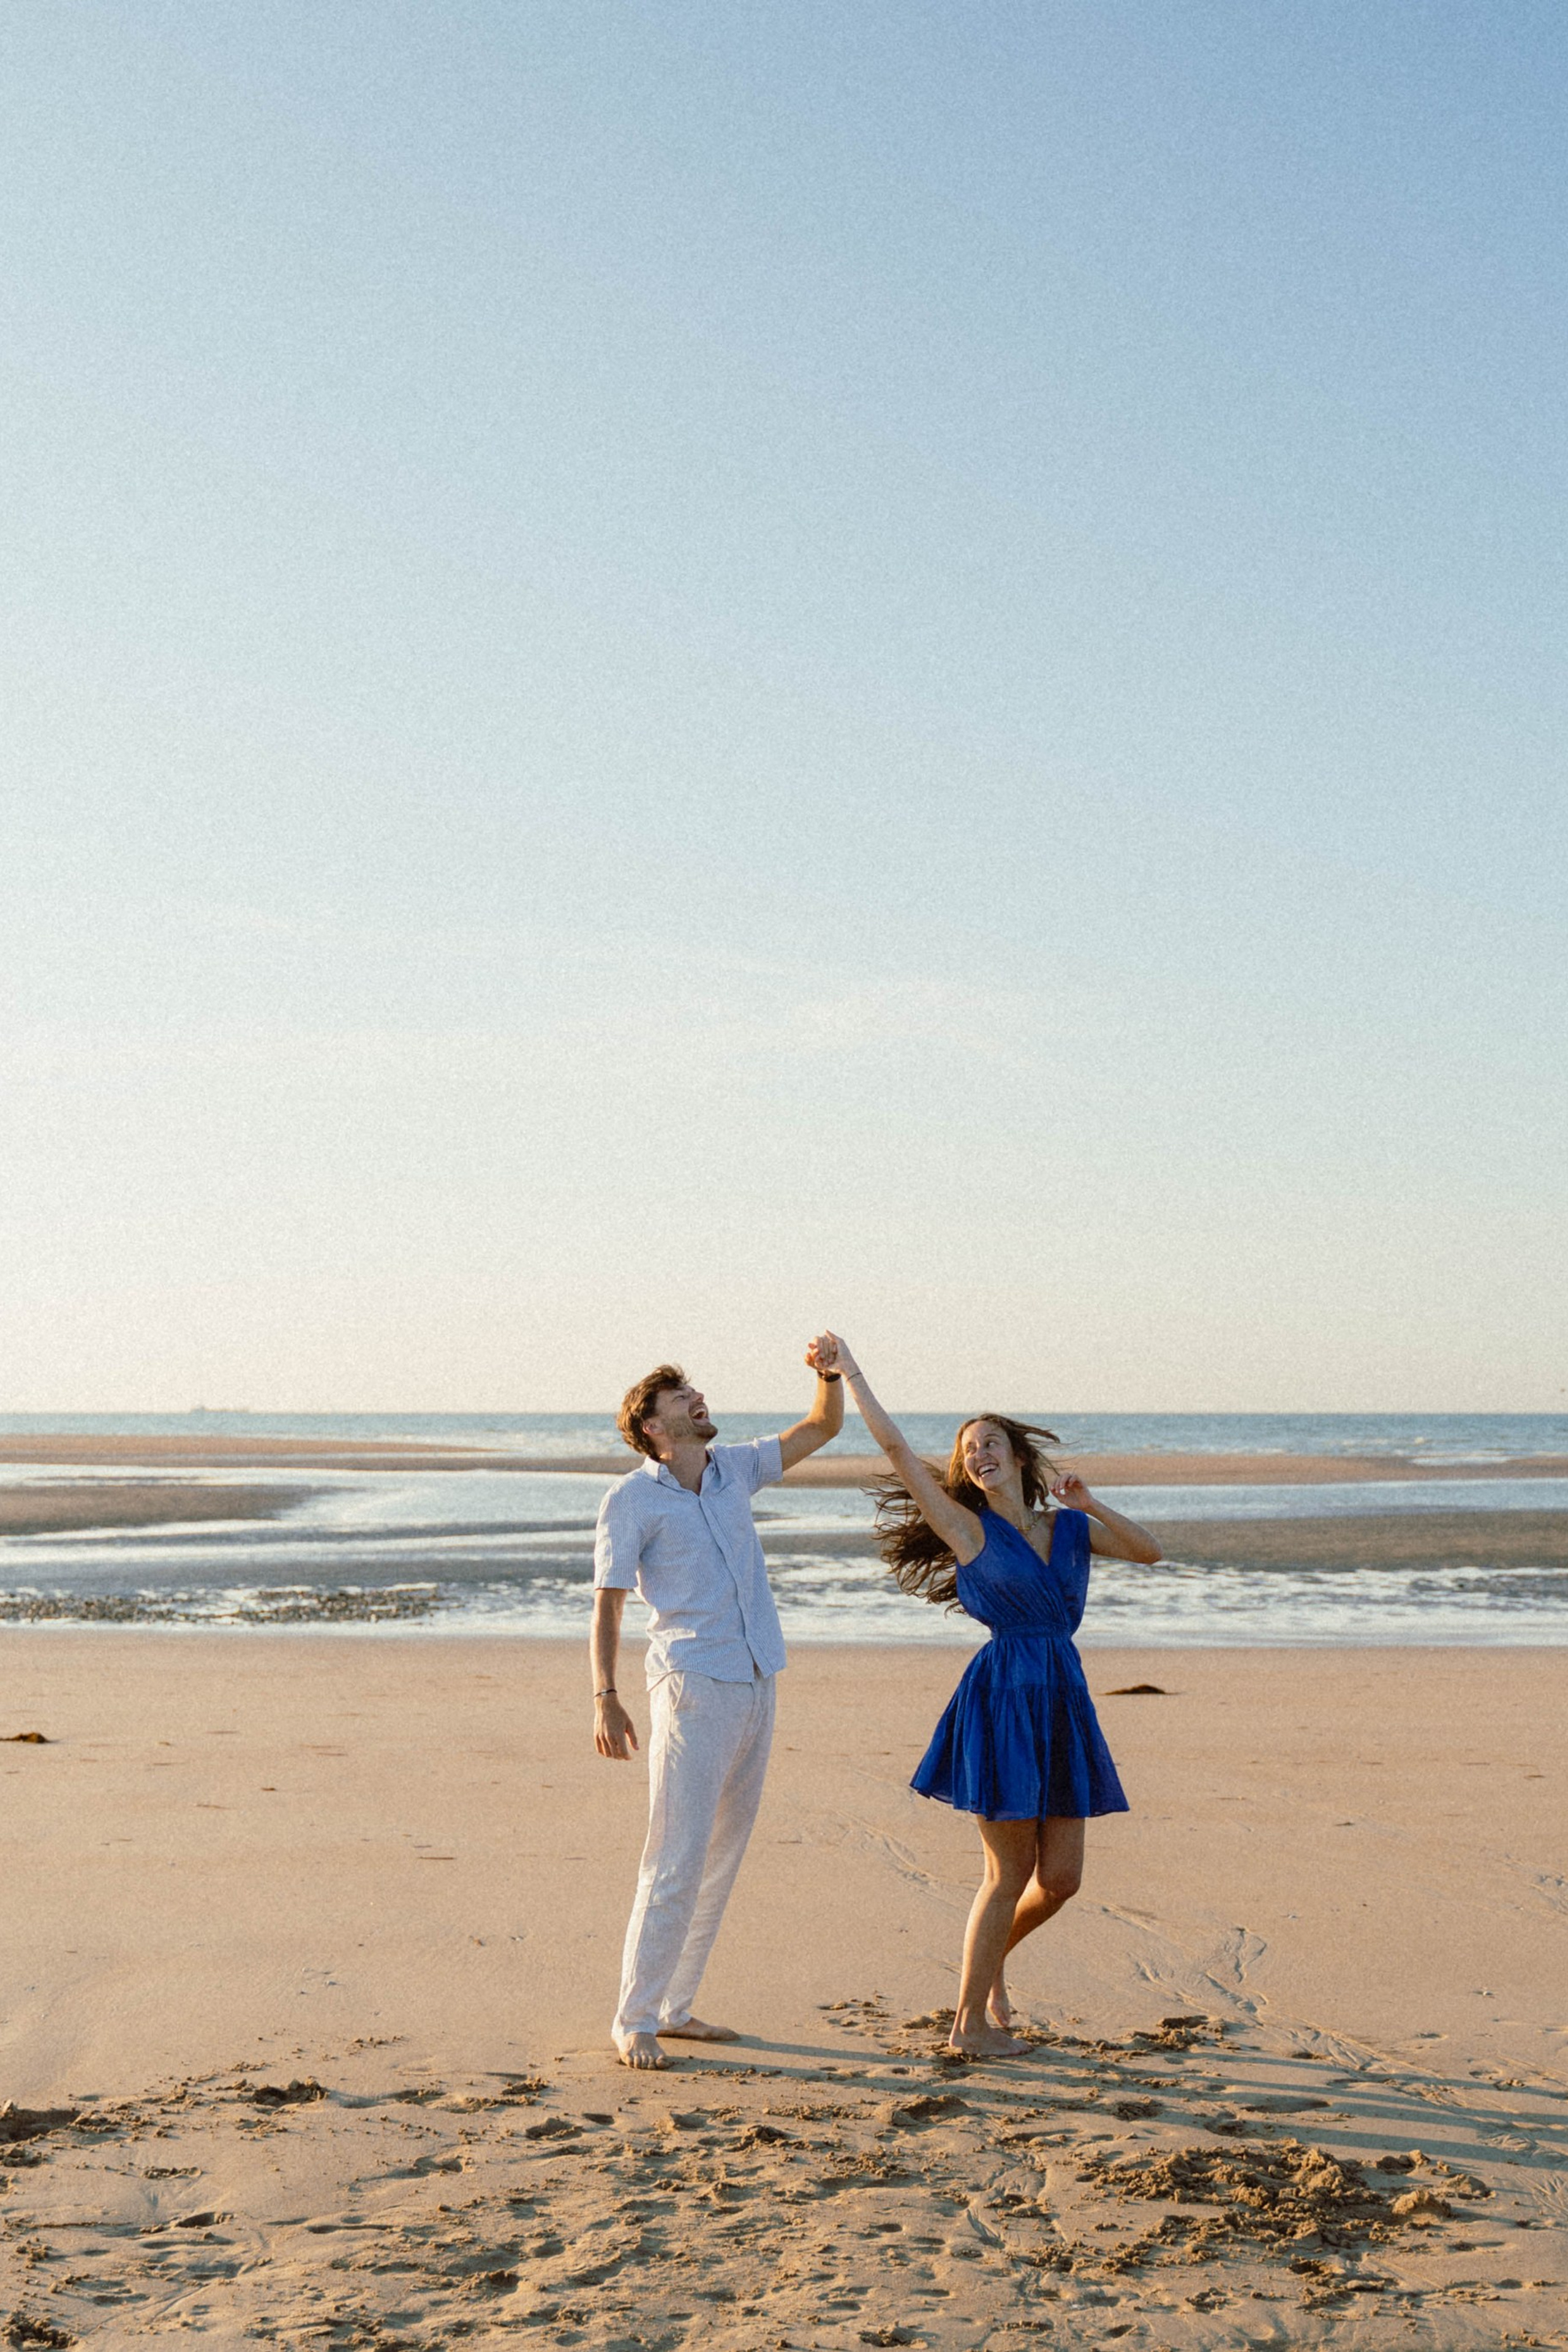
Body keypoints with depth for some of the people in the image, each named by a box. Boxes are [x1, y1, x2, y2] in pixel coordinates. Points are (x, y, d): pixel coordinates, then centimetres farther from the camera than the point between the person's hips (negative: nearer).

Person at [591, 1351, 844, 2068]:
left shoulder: (735, 1468, 12)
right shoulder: (632, 1498, -5)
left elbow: (822, 1428, 18)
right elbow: (607, 1604, -7)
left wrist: (830, 1375, -3)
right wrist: (605, 1698, -16)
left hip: (757, 1687, 7)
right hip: (693, 1686, -7)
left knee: (722, 1857, 10)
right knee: (676, 1862, -9)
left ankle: (675, 2008, 20)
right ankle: (634, 2020, 0)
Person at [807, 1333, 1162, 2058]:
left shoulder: (1069, 1528, 12)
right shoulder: (967, 1528, 0)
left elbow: (1150, 1552, 9)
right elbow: (895, 1447, -3)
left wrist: (1090, 1505, -2)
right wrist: (847, 1371, -1)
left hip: (1063, 1705, 5)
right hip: (1001, 1699, -5)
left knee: (1060, 1878, 6)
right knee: (1010, 1873, -1)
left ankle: (990, 1956, 34)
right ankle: (969, 2022, 14)